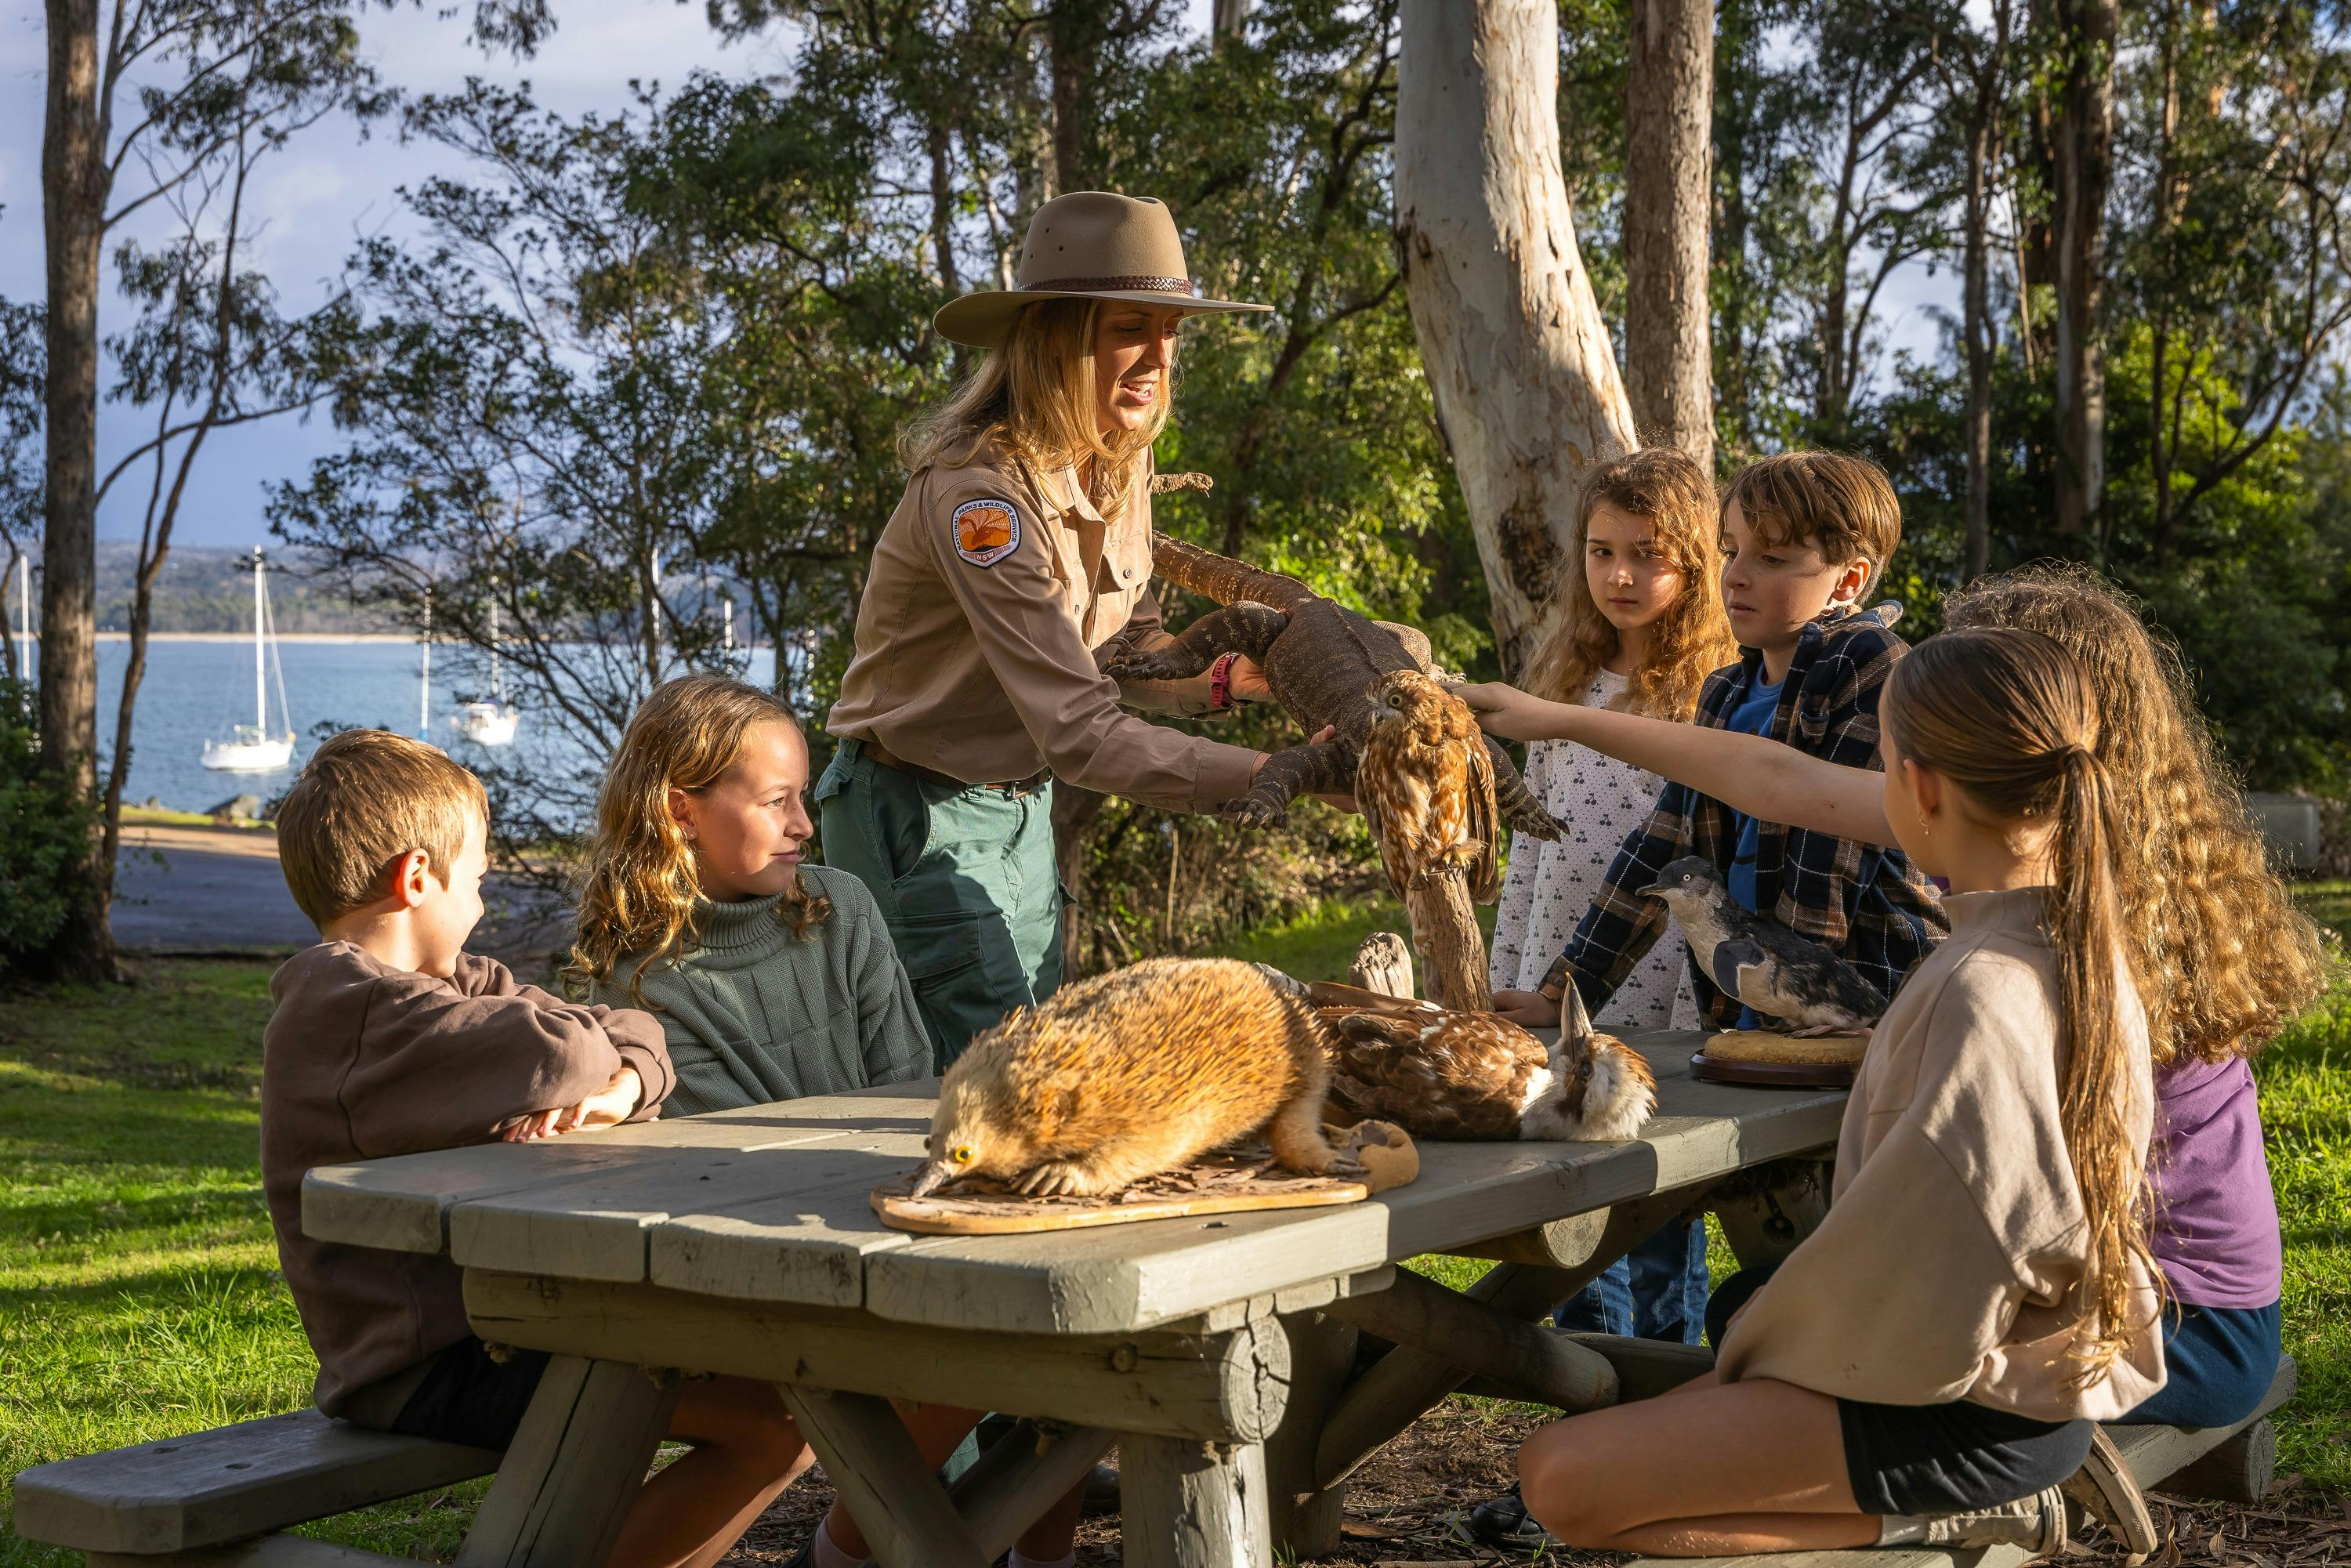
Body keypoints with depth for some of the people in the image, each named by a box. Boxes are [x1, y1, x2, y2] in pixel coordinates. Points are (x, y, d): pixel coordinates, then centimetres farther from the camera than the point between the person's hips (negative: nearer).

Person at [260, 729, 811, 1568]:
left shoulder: (461, 984, 14)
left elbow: (631, 1032, 10)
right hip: (428, 1370, -10)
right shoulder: (362, 1011, -18)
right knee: (775, 1418, -18)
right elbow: (556, 1053, -32)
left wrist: (616, 1089, -13)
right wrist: (586, 1060, -8)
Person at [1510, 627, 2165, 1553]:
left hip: (1973, 1405, -10)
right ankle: (1976, 1502, 9)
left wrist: (1764, 1335, -6)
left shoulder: (1982, 991, -27)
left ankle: (1947, 1518, -7)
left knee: (1565, 1481, -12)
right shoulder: (2080, 948, 3)